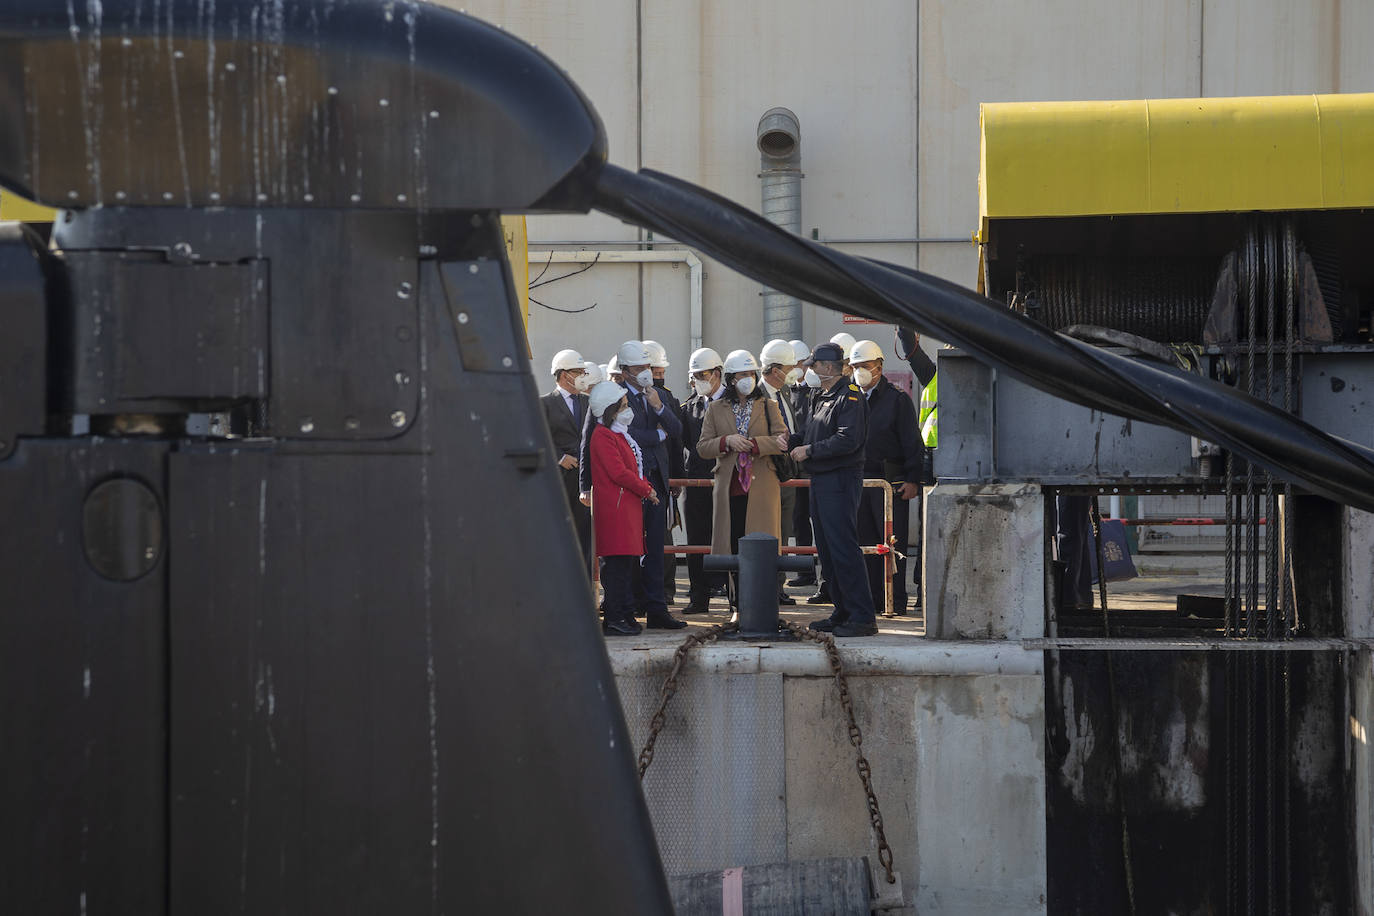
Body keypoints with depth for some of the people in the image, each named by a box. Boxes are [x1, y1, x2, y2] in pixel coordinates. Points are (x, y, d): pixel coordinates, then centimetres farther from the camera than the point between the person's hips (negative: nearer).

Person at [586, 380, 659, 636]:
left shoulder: (619, 433, 20)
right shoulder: (603, 436, -12)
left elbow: (632, 468, 25)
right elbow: (619, 473, -18)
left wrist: (646, 487, 7)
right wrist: (646, 490, -8)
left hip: (627, 505, 10)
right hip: (614, 507, -10)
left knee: (629, 560, 10)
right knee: (618, 562, -10)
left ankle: (625, 615, 15)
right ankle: (614, 619, -9)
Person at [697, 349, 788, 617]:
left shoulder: (768, 406, 9)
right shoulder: (716, 409, 11)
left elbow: (782, 441, -2)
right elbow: (703, 447, 7)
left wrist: (752, 444, -14)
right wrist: (727, 441, -10)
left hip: (761, 486, -1)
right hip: (729, 489, 1)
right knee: (733, 547, -1)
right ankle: (738, 606, 6)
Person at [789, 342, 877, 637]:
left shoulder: (850, 397, -12)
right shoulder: (821, 398, 19)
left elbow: (847, 441, -21)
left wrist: (809, 450, -16)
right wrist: (792, 440, 6)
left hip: (840, 481, -10)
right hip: (820, 482, 10)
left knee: (843, 549, -12)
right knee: (827, 551, 12)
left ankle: (863, 617, -10)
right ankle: (843, 613, 19)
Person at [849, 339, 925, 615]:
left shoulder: (897, 398, -3)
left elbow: (912, 442, -5)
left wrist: (913, 479, -12)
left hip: (891, 480, -5)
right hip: (859, 481, 5)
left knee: (893, 542, -4)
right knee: (867, 542, 7)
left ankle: (896, 599, -1)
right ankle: (873, 597, 13)